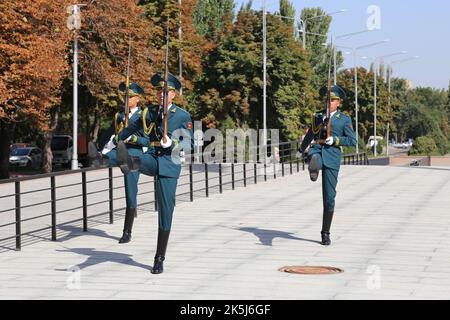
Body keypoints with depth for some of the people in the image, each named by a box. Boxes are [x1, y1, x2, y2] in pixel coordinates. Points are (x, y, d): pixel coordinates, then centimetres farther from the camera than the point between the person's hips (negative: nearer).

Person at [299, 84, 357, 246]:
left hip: (332, 156, -2)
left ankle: (325, 233, 10)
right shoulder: (318, 116, 18)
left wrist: (335, 140, -12)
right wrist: (302, 149, 44)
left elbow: (353, 141, 2)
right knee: (315, 158, -41)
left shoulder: (345, 119, 10)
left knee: (329, 197, -1)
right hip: (316, 150, 2)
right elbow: (310, 134, 32)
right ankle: (314, 170, -78)